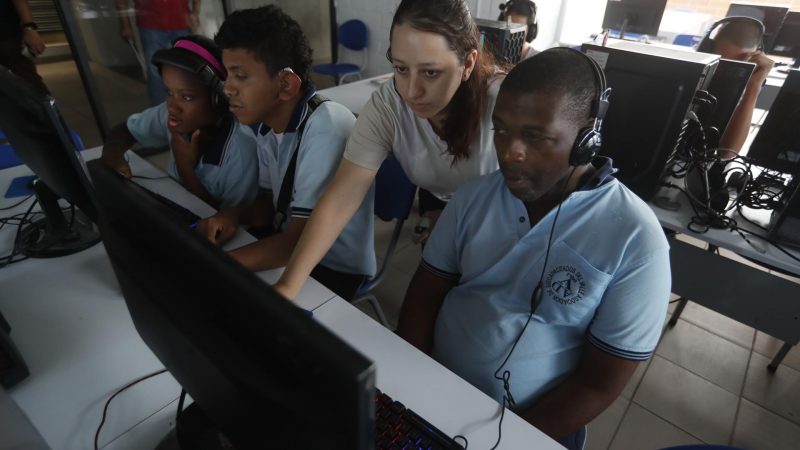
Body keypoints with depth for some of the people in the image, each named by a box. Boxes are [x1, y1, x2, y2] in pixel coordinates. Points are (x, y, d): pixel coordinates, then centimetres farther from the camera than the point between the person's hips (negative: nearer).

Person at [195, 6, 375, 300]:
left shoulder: (326, 127, -26)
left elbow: (301, 241, -26)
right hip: (289, 248, 7)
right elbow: (269, 204, 10)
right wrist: (234, 215, -11)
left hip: (336, 269, -6)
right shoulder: (268, 124, -1)